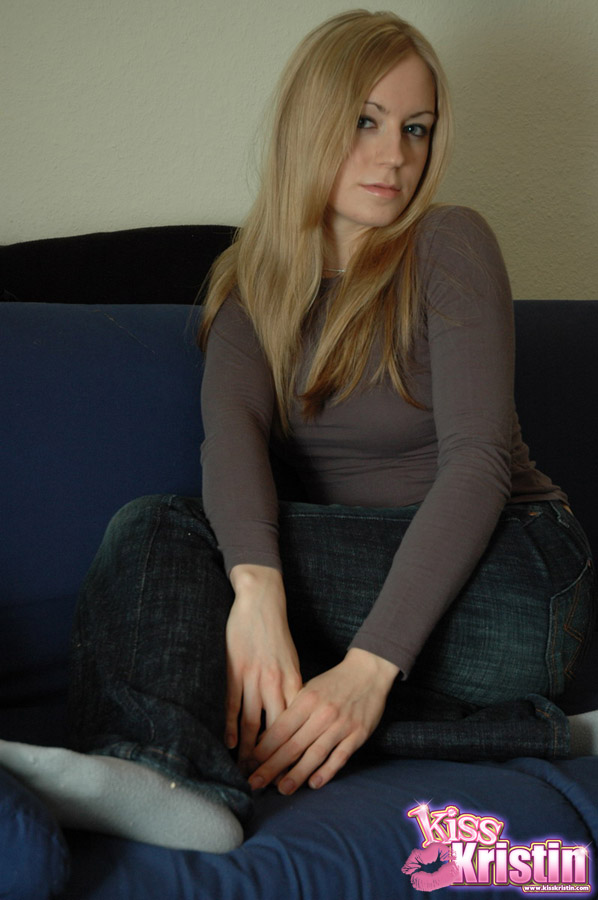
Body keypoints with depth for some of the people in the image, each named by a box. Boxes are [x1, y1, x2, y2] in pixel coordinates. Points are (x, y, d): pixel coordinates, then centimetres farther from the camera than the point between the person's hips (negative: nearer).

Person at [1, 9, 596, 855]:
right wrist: (257, 589, -36)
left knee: (160, 534, -23)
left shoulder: (449, 247, -5)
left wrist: (370, 666, -31)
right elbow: (231, 428, -13)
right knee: (151, 526, -21)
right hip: (360, 577, 5)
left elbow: (478, 460, -18)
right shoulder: (255, 280, 8)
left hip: (509, 577, -5)